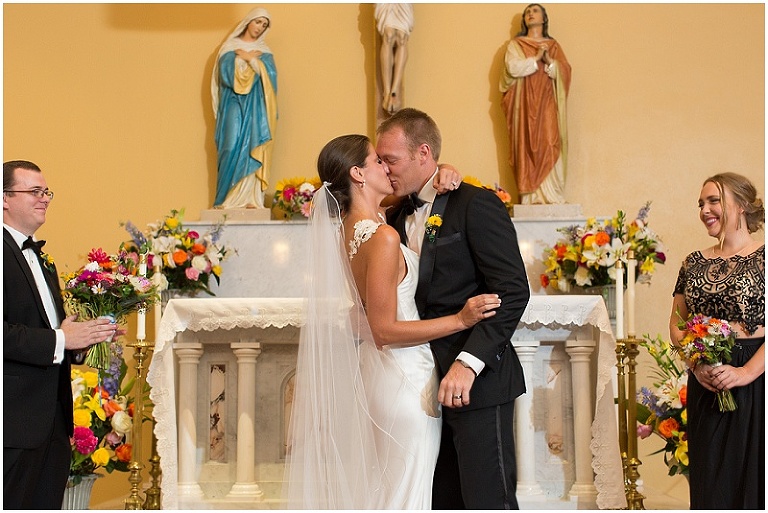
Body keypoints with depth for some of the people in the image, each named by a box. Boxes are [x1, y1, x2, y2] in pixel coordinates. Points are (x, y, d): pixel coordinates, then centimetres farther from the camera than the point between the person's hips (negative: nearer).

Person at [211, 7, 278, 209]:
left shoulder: (264, 51, 16)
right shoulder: (230, 47, 9)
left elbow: (270, 75, -1)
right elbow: (226, 74, -7)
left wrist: (249, 58, -5)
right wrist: (250, 60, -4)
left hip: (255, 107, 2)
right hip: (234, 105, -2)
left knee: (253, 149, -7)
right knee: (233, 148, -13)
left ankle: (251, 198, -10)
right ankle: (229, 199, -14)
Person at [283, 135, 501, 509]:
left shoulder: (350, 226, 6)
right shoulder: (382, 237, -22)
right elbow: (384, 330, -22)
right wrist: (460, 320, -20)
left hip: (376, 375, 10)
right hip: (405, 380, -10)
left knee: (377, 489, 18)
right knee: (404, 495, -1)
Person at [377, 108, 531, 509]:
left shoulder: (476, 204, -8)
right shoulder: (399, 217, 15)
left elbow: (513, 291, -16)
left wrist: (468, 363, -23)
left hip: (478, 384, -7)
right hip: (430, 386, 8)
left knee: (488, 502, -5)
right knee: (442, 502, 11)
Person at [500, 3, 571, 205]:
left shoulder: (553, 46, 17)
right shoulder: (515, 45, 13)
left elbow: (565, 72, 5)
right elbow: (513, 68, -5)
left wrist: (549, 62, -12)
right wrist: (537, 59, -7)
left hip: (547, 105, 1)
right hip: (525, 104, -1)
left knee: (549, 146, -11)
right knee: (527, 147, -9)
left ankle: (552, 196, -14)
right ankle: (531, 196, -12)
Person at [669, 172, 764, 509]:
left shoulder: (763, 257, -3)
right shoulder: (694, 263, 12)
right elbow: (676, 323, 13)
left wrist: (747, 372, -20)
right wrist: (696, 363, -4)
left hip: (755, 382, -4)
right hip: (706, 386, 4)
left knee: (752, 479, 0)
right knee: (710, 483, 6)